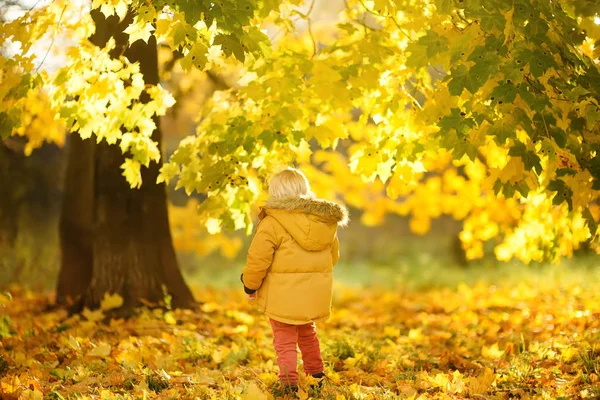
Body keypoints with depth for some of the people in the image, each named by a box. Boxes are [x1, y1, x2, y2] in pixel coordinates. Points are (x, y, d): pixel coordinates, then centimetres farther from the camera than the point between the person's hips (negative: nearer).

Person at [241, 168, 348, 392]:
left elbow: (258, 258, -15)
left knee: (285, 339, 3)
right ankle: (316, 375, 37)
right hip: (315, 294, 7)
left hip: (283, 295, -6)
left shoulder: (273, 222, -15)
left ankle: (289, 383, -3)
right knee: (307, 332, 26)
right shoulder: (327, 221, 6)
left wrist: (250, 284, 1)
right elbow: (333, 255, 16)